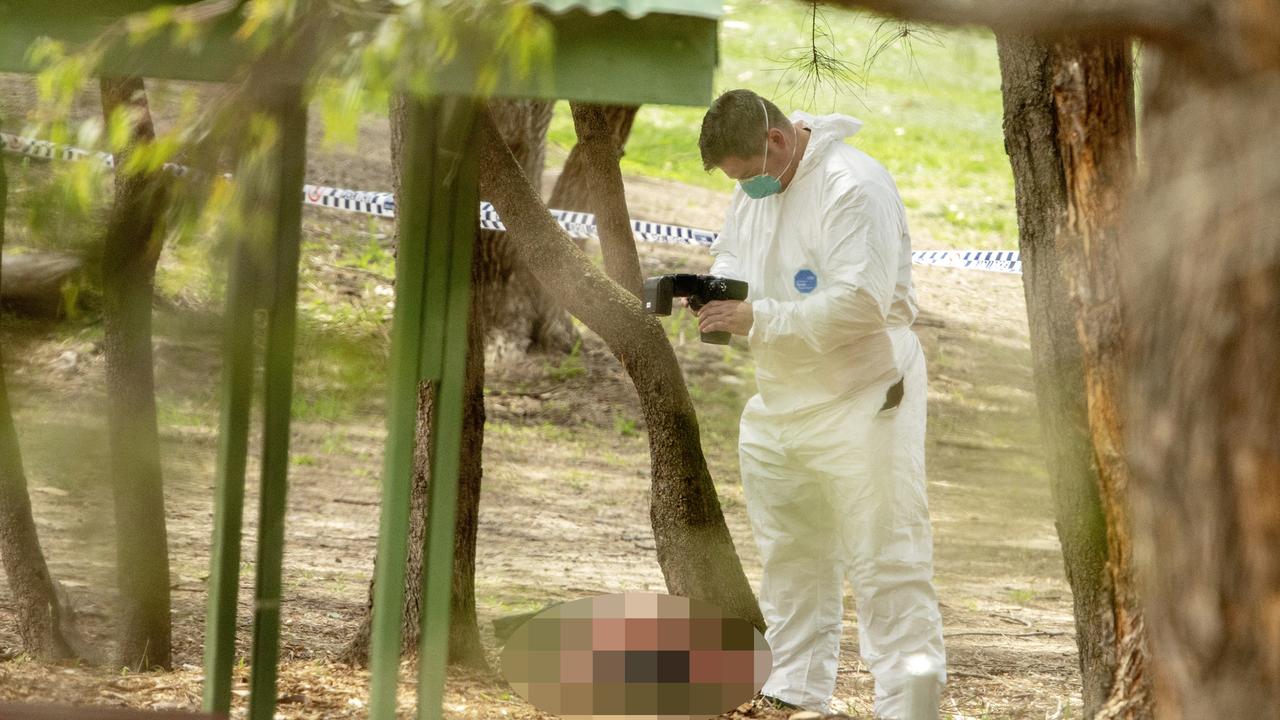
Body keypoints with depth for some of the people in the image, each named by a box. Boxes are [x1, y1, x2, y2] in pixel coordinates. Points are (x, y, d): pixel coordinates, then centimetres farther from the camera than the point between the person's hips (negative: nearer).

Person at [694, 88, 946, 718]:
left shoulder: (853, 187, -20)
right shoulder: (754, 190, 8)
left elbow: (860, 304, -28)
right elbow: (730, 251, 24)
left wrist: (757, 319, -27)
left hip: (860, 400, -9)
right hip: (779, 402, 9)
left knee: (885, 563, -8)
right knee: (790, 559, 16)